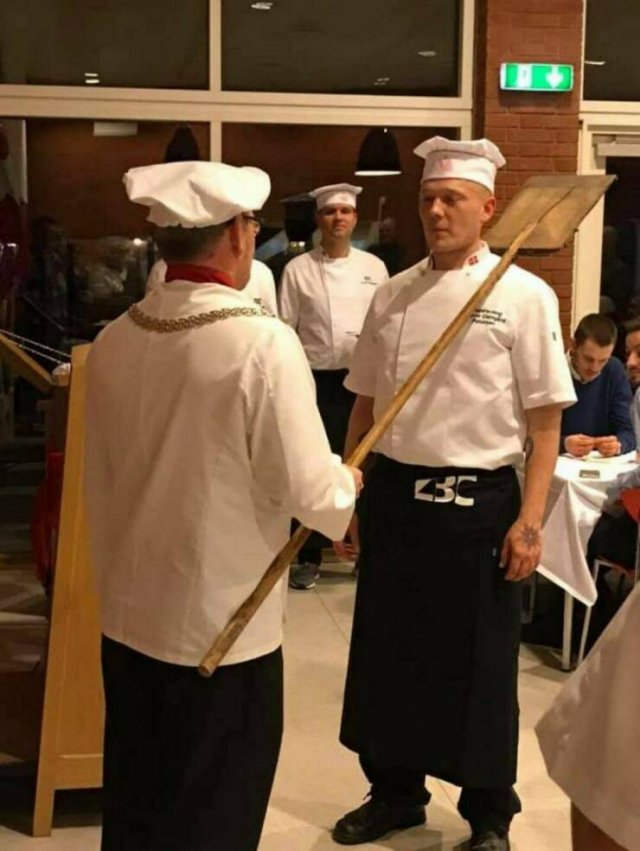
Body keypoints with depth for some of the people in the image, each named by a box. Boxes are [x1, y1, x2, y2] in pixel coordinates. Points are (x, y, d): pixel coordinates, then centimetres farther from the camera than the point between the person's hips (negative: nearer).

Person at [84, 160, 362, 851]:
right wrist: (348, 484, 5)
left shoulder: (113, 341, 0)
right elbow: (309, 493, -18)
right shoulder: (262, 342, -20)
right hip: (222, 626, -6)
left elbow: (100, 485, 9)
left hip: (129, 616, 6)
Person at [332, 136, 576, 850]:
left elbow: (544, 421, -7)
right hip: (394, 496, 4)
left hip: (480, 502, -4)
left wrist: (530, 520, -12)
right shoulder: (392, 295, 7)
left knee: (480, 665, 7)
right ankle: (395, 791, 35)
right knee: (388, 652, 14)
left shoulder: (524, 296, -6)